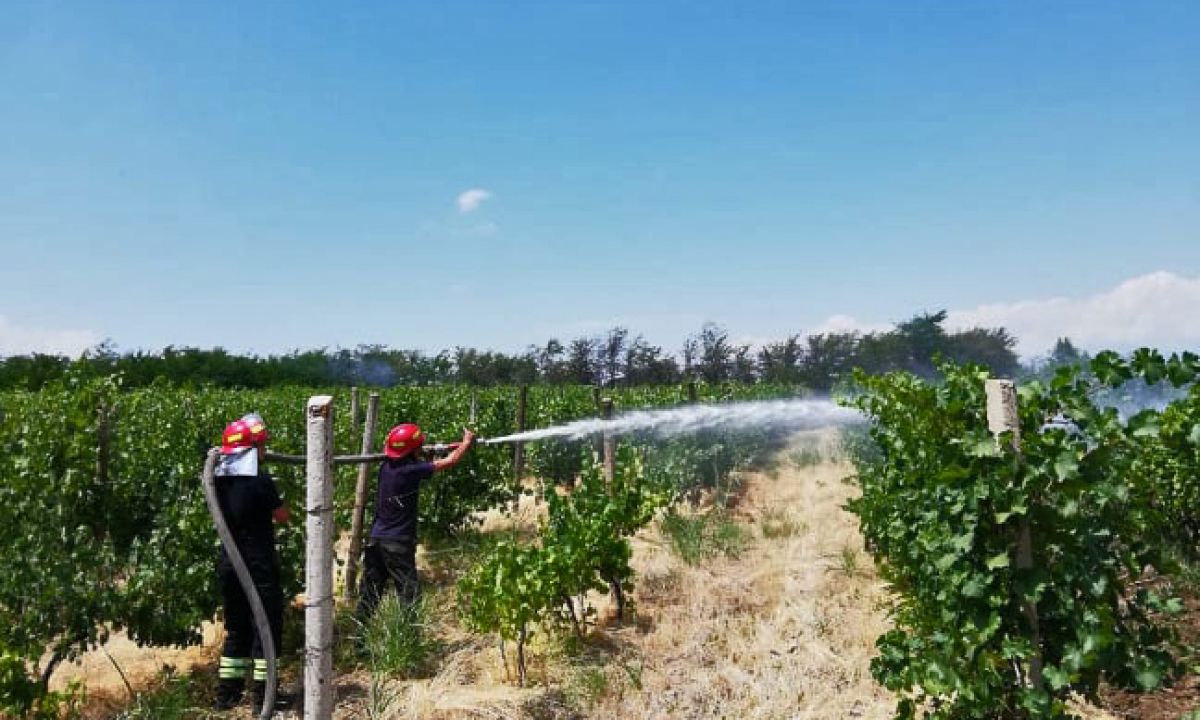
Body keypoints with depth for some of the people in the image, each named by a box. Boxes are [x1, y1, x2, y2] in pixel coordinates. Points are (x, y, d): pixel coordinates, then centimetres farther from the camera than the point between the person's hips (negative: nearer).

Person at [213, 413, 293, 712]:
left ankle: (227, 692, 23)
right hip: (259, 569, -7)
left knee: (237, 629, 18)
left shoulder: (219, 480, 1)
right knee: (267, 628, 5)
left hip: (229, 567, 7)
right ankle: (264, 694, 9)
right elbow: (283, 516, -7)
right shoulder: (261, 481, -18)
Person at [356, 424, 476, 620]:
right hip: (397, 544, -7)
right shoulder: (410, 470, -18)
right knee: (409, 595, -1)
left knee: (370, 592, 15)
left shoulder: (386, 466, 3)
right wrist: (467, 442, 3)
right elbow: (450, 462, -11)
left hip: (375, 539, 7)